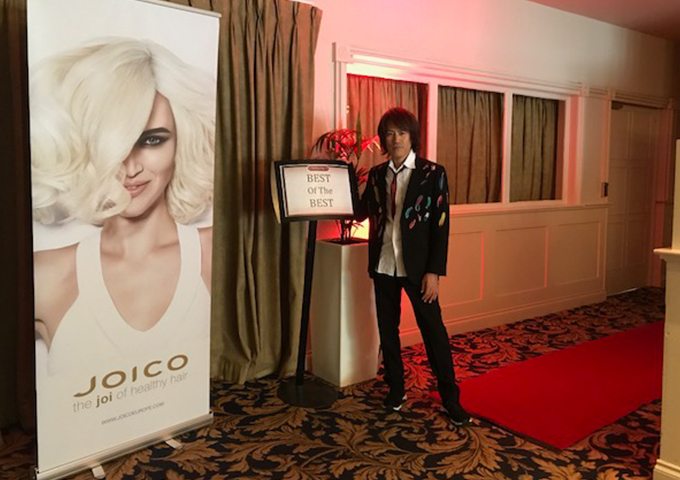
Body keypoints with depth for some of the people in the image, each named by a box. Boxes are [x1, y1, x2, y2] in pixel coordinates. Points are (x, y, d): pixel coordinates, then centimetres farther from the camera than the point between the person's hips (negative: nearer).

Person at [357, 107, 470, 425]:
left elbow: (441, 226, -8)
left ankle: (450, 399, 17)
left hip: (417, 267, -4)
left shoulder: (432, 173, -6)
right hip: (383, 265, 4)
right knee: (387, 330, 12)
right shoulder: (376, 174, 7)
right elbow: (363, 211, 12)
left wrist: (434, 272, -13)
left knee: (433, 330, 2)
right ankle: (396, 389, 30)